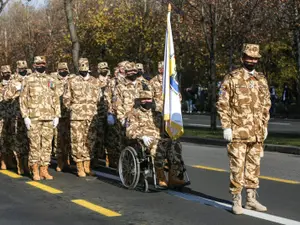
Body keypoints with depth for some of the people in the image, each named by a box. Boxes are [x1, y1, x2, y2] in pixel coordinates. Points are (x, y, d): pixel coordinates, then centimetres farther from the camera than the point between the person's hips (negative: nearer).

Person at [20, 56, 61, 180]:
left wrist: (56, 116, 6)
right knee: (34, 145, -2)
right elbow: (23, 99, 0)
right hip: (34, 118, -3)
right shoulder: (28, 80, 3)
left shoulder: (51, 80, 13)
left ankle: (44, 170, 11)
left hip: (49, 118, 3)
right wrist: (25, 116, -7)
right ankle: (35, 171, 5)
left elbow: (56, 99, 14)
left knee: (47, 145, 4)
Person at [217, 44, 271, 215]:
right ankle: (236, 201, 4)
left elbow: (266, 105, 18)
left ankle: (251, 199, 20)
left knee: (254, 166, 11)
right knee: (237, 166, -3)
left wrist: (265, 126, 12)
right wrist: (226, 127, -11)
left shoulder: (262, 80, 12)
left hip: (257, 133, 5)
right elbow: (223, 104, -6)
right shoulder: (232, 78, -4)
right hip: (238, 132, -5)